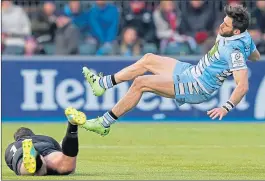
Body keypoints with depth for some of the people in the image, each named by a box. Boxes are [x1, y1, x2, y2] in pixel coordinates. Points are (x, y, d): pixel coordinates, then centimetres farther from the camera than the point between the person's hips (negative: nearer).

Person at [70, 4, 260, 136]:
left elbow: (243, 85, -36)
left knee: (141, 82, -14)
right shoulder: (244, 36, -2)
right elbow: (256, 55, 18)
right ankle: (102, 83, 24)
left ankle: (104, 124, -3)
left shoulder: (235, 51, -29)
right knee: (148, 59, 15)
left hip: (198, 88, -10)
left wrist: (227, 107, -44)